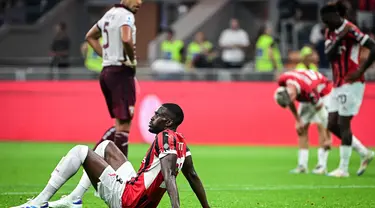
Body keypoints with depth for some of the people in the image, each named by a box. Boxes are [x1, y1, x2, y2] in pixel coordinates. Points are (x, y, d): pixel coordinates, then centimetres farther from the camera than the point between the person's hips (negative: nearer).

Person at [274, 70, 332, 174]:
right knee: (301, 128, -2)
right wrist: (297, 120, -5)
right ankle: (302, 165, -1)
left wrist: (327, 138, -28)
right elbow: (290, 103, -5)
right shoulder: (282, 81, -26)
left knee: (322, 126, -18)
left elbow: (321, 112, -33)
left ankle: (322, 165, -18)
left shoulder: (309, 89, -43)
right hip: (306, 98, 6)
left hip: (323, 93, -6)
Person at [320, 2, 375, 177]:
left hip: (351, 84, -9)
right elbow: (329, 55, -4)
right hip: (338, 84, 9)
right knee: (332, 125, 8)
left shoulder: (350, 30, -14)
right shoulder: (330, 32, 9)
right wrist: (339, 38, -18)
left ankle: (343, 168, 1)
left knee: (343, 124, -6)